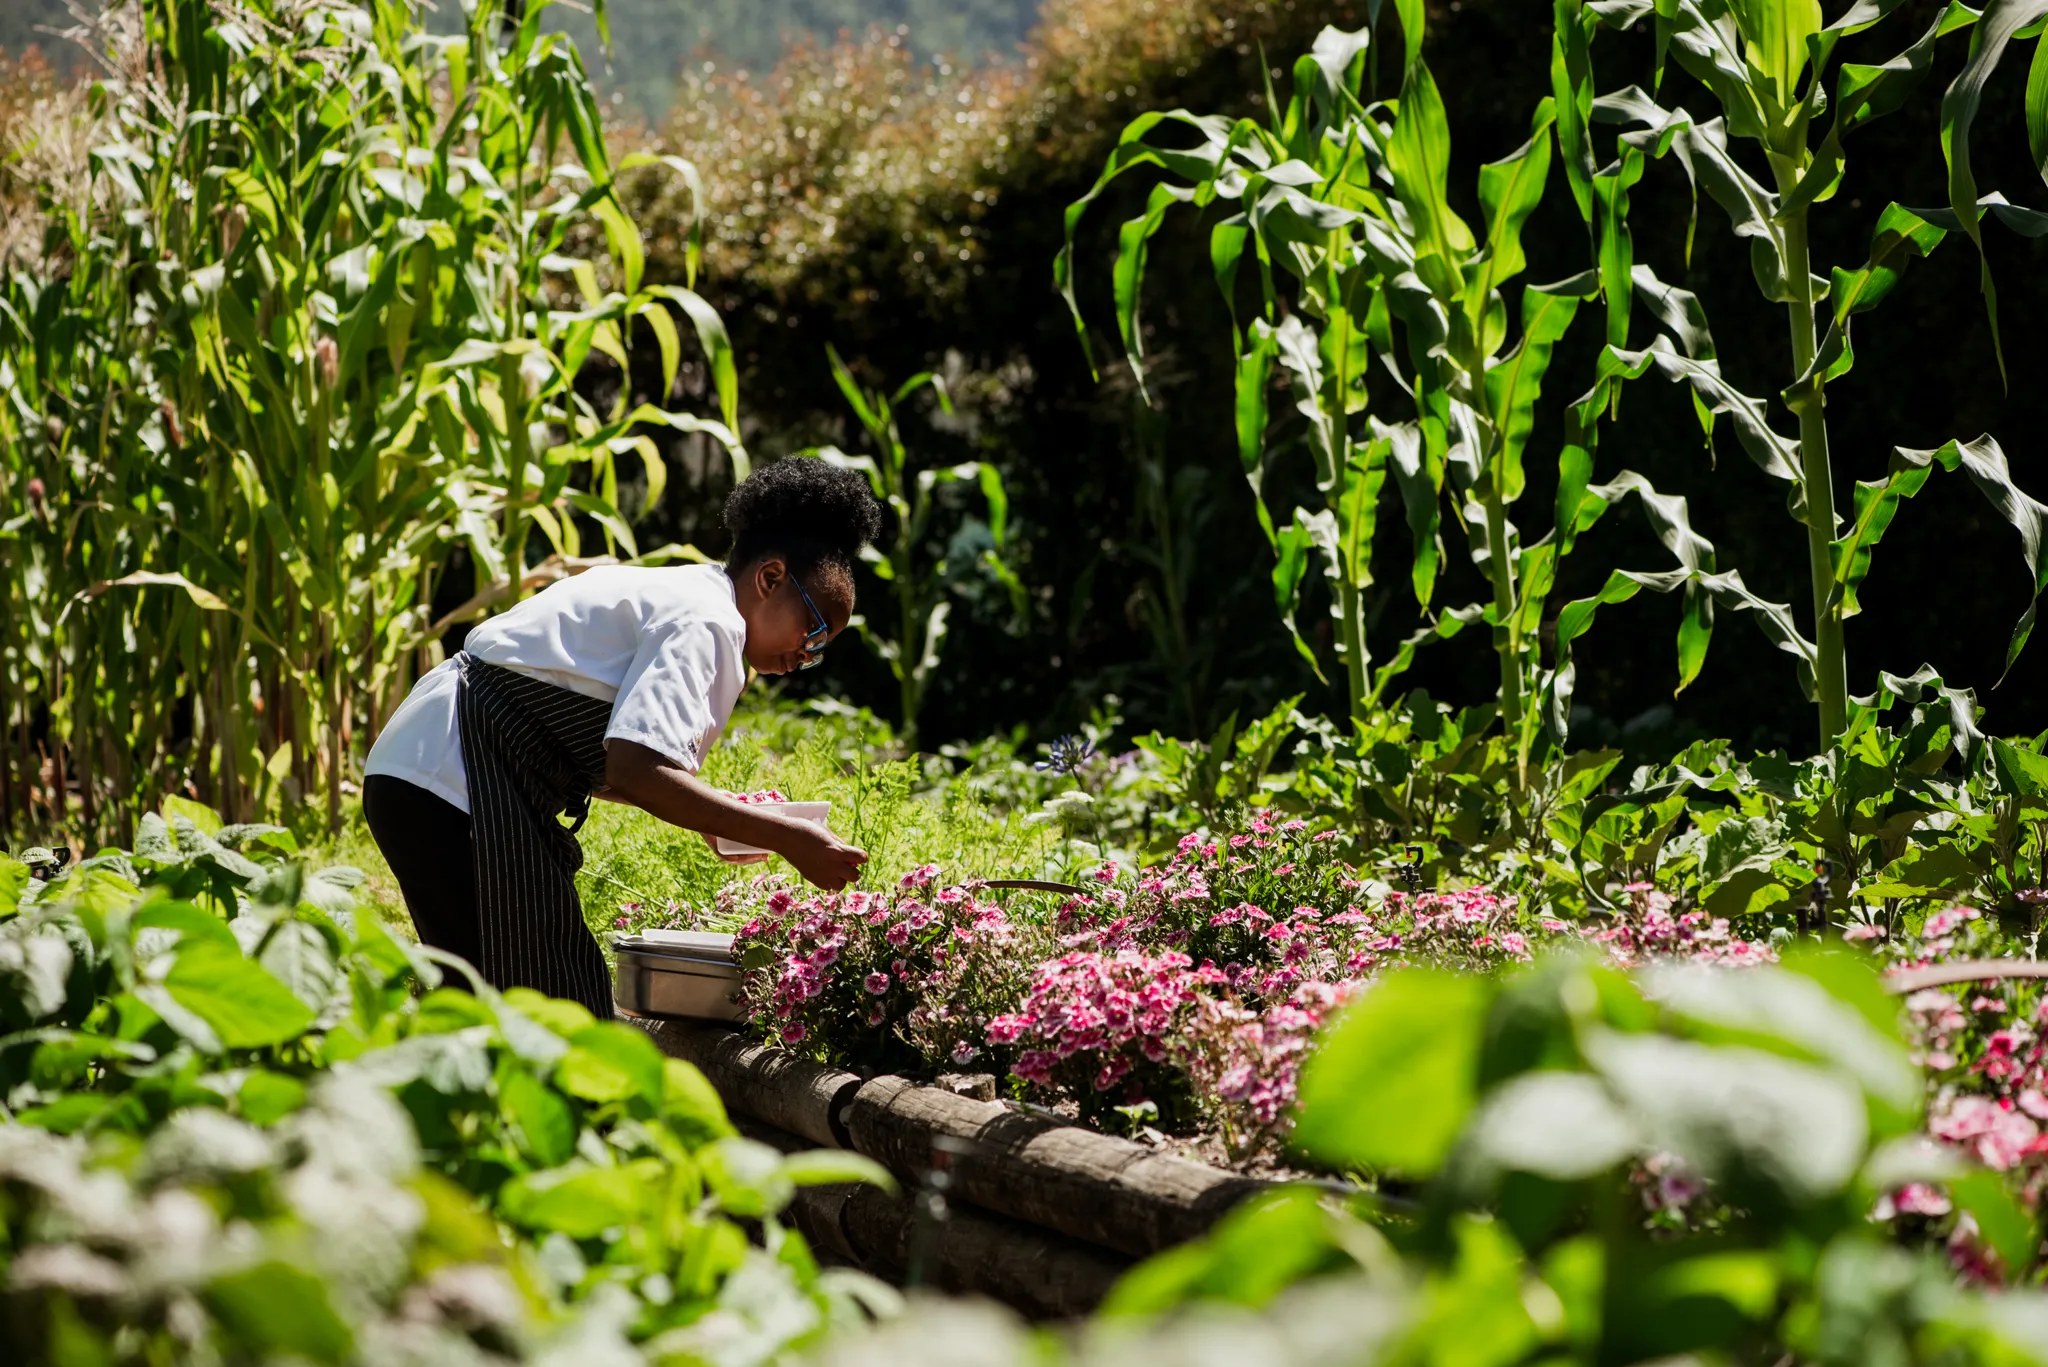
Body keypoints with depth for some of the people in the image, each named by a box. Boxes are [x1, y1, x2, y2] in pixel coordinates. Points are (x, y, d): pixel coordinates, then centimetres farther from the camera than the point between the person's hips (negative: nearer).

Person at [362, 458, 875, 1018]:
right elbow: (635, 769, -26)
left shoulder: (673, 594, 19)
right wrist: (786, 837, -22)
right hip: (458, 782, -11)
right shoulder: (705, 621, -12)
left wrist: (702, 812, 14)